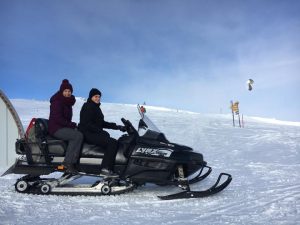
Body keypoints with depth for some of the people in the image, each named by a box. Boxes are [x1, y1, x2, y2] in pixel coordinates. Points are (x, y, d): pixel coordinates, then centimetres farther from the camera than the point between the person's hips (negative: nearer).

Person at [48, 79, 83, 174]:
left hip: (63, 127, 9)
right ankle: (68, 163, -24)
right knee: (78, 136, -25)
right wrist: (70, 124, -13)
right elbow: (57, 118, -18)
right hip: (56, 128, -9)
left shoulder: (67, 102, 17)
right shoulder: (57, 101, -10)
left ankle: (69, 163, -20)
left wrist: (71, 124, 4)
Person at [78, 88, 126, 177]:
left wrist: (117, 126, 13)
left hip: (95, 133, 10)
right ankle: (105, 169, -28)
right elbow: (86, 124, -19)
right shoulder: (88, 107, -8)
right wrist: (100, 131, -25)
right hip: (88, 134, -10)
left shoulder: (96, 107, 21)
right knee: (113, 142, -22)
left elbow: (102, 123, 22)